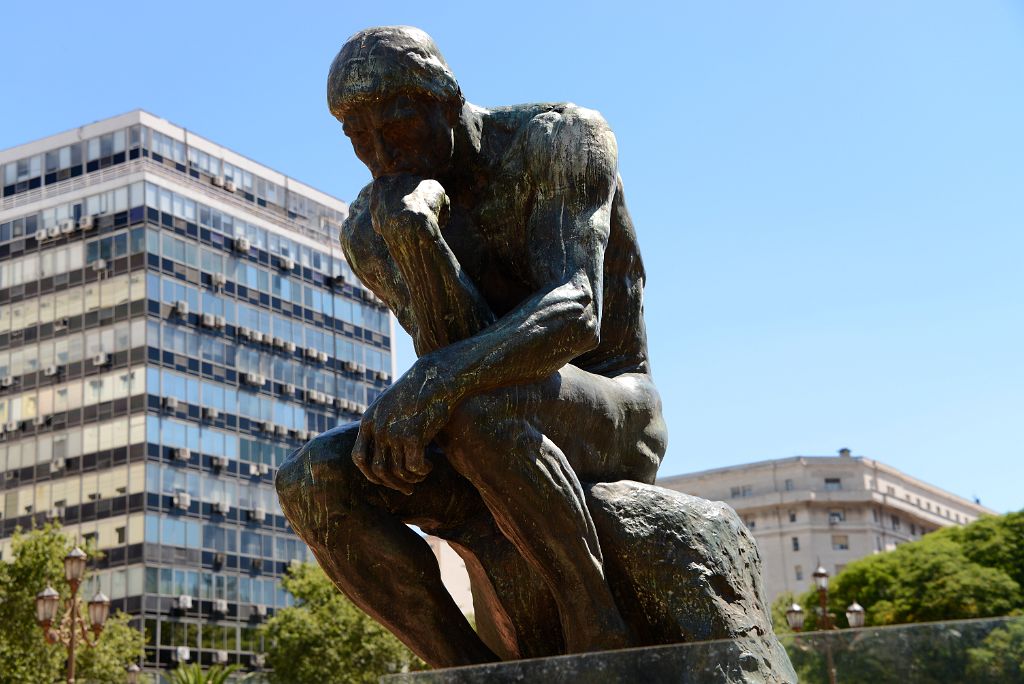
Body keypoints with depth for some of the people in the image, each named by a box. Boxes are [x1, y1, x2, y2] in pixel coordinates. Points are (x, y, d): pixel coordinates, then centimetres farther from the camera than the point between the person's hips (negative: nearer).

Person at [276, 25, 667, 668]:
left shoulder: (564, 139, -17)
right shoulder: (368, 232, -4)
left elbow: (575, 316, -32)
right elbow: (457, 356, -17)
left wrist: (439, 378, -49)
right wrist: (410, 237, -34)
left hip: (615, 419, -5)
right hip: (498, 448, 5)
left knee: (479, 409, -39)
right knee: (311, 478, -20)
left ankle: (600, 633, -22)